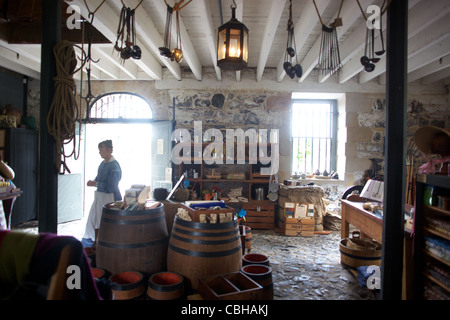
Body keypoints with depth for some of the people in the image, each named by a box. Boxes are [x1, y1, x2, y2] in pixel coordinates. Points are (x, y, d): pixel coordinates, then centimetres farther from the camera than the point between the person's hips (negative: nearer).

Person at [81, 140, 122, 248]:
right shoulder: (103, 163, 8)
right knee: (95, 220, 16)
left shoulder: (114, 166, -19)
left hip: (109, 197, -9)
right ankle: (96, 242, 32)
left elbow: (110, 187, -23)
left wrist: (95, 184, -16)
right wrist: (93, 182, 0)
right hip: (99, 195, 9)